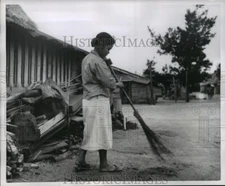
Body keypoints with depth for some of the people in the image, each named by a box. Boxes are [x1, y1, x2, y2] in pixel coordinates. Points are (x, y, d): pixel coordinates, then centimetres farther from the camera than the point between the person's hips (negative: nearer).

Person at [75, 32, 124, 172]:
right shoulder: (98, 61, -16)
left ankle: (81, 161, 17)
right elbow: (109, 82, -19)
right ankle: (104, 164, 15)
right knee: (102, 132, 2)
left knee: (90, 132, 14)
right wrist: (118, 84, 2)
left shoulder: (87, 59, 13)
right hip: (99, 100, -9)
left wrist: (112, 85, 8)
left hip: (88, 99, 9)